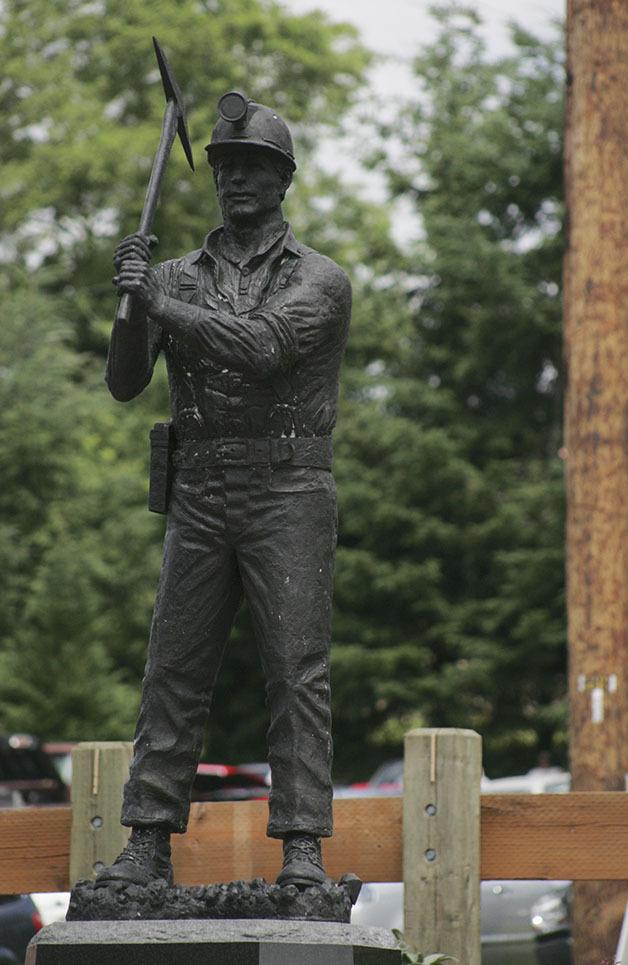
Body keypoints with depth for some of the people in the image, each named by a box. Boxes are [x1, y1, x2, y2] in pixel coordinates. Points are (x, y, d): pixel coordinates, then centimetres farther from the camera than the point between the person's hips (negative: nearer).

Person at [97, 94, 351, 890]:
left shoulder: (319, 280, 1)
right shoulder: (180, 278, 13)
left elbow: (260, 345, -18)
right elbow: (125, 383, 5)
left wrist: (159, 302, -16)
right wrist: (134, 300, -12)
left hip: (288, 496, -3)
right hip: (200, 498, 3)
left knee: (297, 673, -6)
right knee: (173, 672, 1)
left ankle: (302, 848, -6)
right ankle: (148, 846, 3)